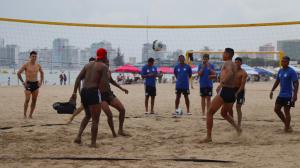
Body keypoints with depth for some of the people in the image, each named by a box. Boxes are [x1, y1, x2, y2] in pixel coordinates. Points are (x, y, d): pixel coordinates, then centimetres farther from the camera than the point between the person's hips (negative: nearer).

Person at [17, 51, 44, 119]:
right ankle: (25, 114, -3)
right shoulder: (26, 65, -6)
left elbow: (42, 73, 25)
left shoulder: (38, 65, 7)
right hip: (28, 84, -5)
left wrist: (41, 81, 14)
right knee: (27, 100, -12)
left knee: (34, 100, 3)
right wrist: (23, 82, -5)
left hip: (36, 84, 5)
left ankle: (30, 115, 10)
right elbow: (18, 73, -4)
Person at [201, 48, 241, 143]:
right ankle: (237, 128, 8)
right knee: (224, 113, 28)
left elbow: (230, 73, -29)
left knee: (210, 113, 0)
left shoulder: (227, 63, -8)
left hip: (224, 91, -9)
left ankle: (208, 137, -5)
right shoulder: (234, 65, 18)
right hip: (232, 92, 9)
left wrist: (221, 84, -31)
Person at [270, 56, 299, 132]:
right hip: (281, 95, 8)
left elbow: (296, 83, -15)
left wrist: (295, 95, -22)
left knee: (286, 111, -3)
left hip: (288, 95, -8)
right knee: (276, 109, 9)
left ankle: (287, 128, 8)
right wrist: (272, 91, 13)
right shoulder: (280, 71, 10)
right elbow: (277, 82, 19)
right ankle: (286, 124, 23)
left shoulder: (291, 72, -13)